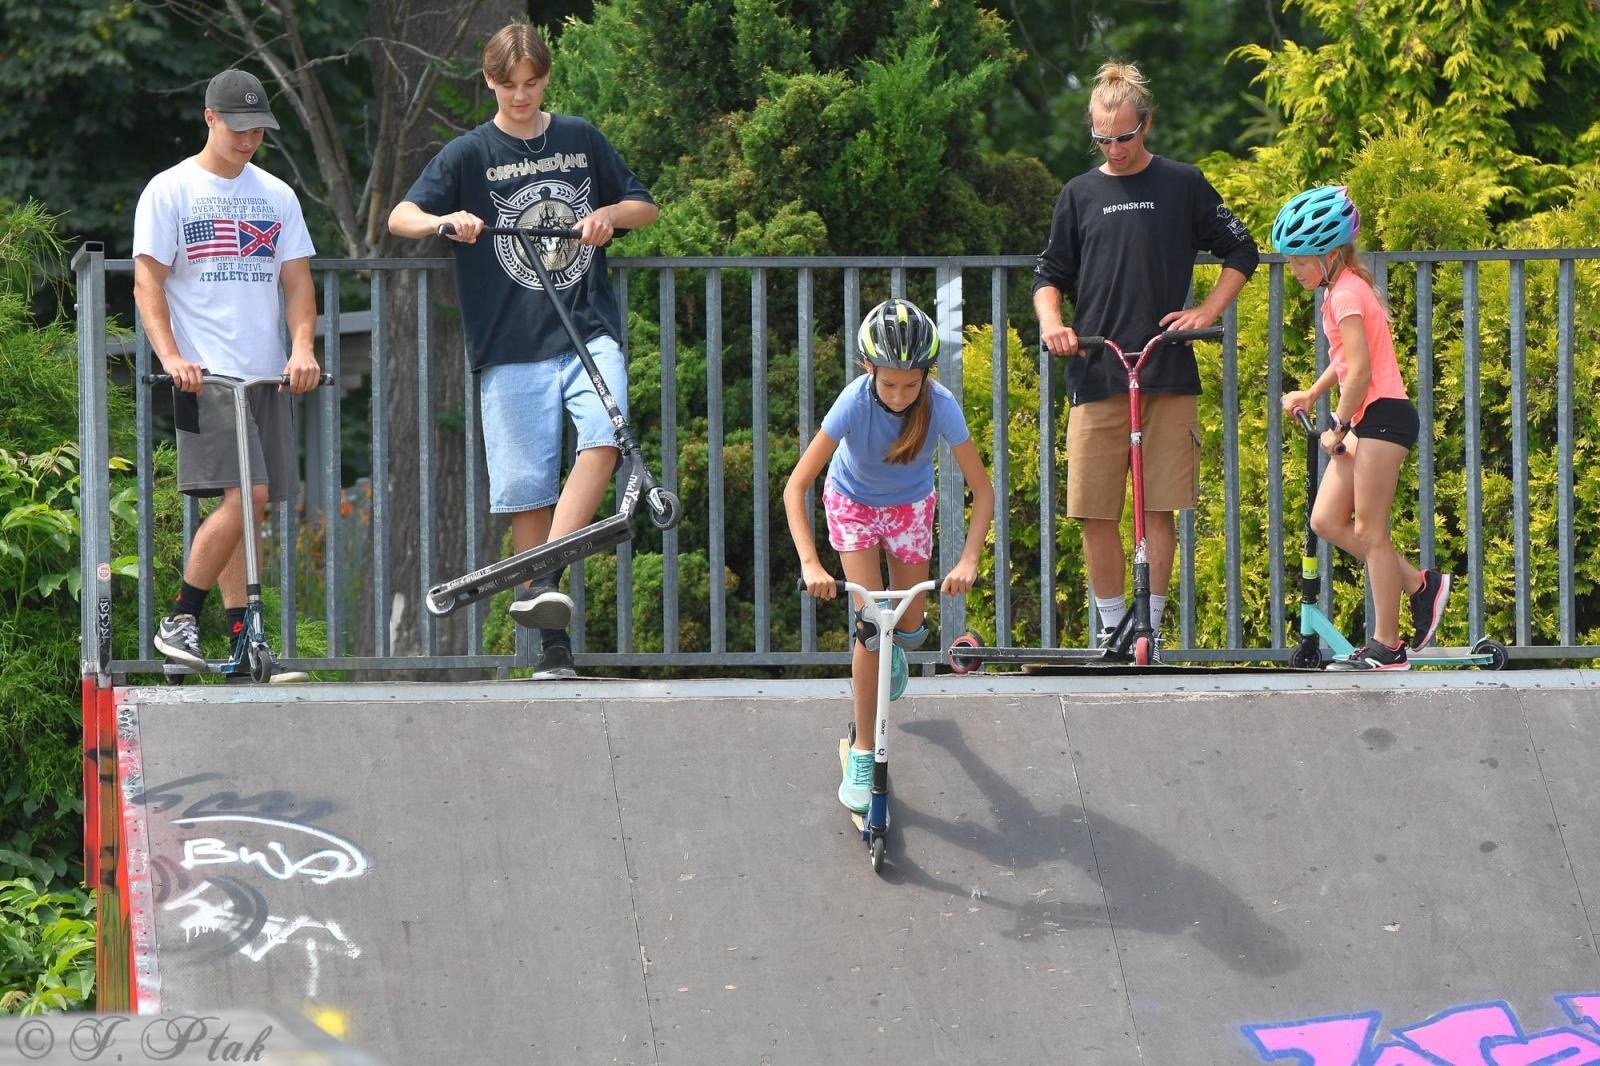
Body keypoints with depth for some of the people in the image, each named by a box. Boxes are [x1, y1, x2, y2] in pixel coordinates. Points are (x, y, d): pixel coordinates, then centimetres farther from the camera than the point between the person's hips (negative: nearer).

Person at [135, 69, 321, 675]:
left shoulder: (276, 196, 16)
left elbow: (297, 281, 12)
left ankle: (243, 644, 8)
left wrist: (302, 348, -6)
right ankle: (179, 621, -9)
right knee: (246, 495, -18)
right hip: (207, 375, -5)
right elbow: (147, 284, -3)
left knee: (249, 504, 4)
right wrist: (170, 356, -17)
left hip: (269, 375, 5)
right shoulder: (170, 191, 2)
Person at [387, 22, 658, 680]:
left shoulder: (581, 140, 11)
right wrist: (444, 220, -25)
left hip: (589, 329, 1)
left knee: (603, 438, -26)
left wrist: (609, 215, -4)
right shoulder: (470, 154, 5)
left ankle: (543, 583, -27)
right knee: (526, 491, -3)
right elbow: (399, 217, -3)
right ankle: (553, 642, 4)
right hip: (512, 347, -1)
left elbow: (644, 206, 19)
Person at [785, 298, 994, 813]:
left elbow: (982, 489, -26)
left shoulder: (940, 405, -32)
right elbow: (795, 487, -35)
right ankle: (862, 753, -3)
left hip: (910, 505, 2)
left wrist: (968, 560, -40)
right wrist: (810, 563, -47)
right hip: (853, 503, -2)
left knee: (909, 629, 6)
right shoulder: (854, 403, -36)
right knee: (870, 625, -13)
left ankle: (894, 650, 46)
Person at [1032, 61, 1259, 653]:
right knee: (1095, 513, -2)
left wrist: (1207, 311, 0)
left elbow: (1242, 253, 13)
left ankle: (1152, 623, 5)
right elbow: (1050, 274, 17)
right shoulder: (1080, 195, 12)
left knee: (1159, 509, -3)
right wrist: (1050, 321, -3)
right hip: (1096, 377, 2)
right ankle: (1111, 625, 10)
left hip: (1168, 376, -2)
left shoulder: (1182, 185, 6)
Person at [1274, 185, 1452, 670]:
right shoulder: (1344, 288, 15)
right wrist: (1312, 393, 19)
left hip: (1382, 414, -10)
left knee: (1370, 531, -5)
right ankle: (1420, 584, 14)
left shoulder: (1346, 293, -15)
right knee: (1326, 521, 7)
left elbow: (1359, 370, -21)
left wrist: (1338, 430, -13)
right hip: (1370, 417, 10)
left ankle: (1386, 645, 0)